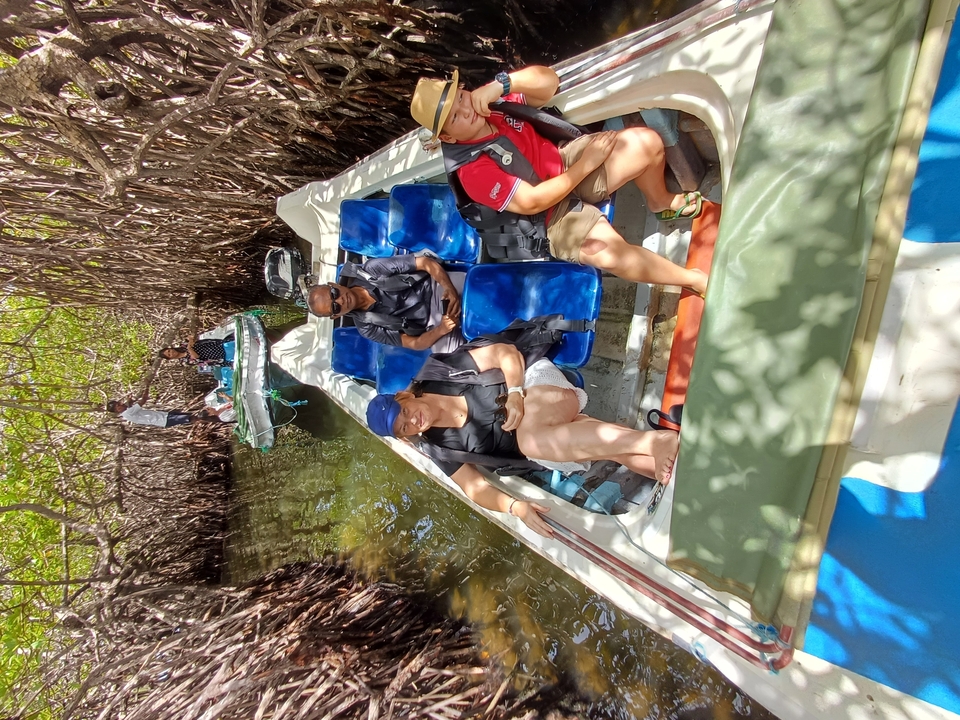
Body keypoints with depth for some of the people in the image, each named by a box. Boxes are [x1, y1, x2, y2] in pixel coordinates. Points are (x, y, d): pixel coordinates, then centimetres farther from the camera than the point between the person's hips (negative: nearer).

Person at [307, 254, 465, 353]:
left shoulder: (371, 270, -9)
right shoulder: (366, 327, -4)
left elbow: (426, 263, -11)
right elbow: (415, 344, -6)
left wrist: (450, 289, -28)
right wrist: (440, 330, -28)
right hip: (432, 324, 0)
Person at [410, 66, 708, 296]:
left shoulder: (490, 100, -2)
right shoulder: (473, 171, -22)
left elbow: (548, 82, -6)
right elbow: (533, 202, -24)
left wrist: (501, 83, -23)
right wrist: (588, 163, -19)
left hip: (566, 162, 7)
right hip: (551, 212, -7)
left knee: (646, 142, -11)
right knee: (606, 249, -33)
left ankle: (660, 202, 21)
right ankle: (696, 279, -10)